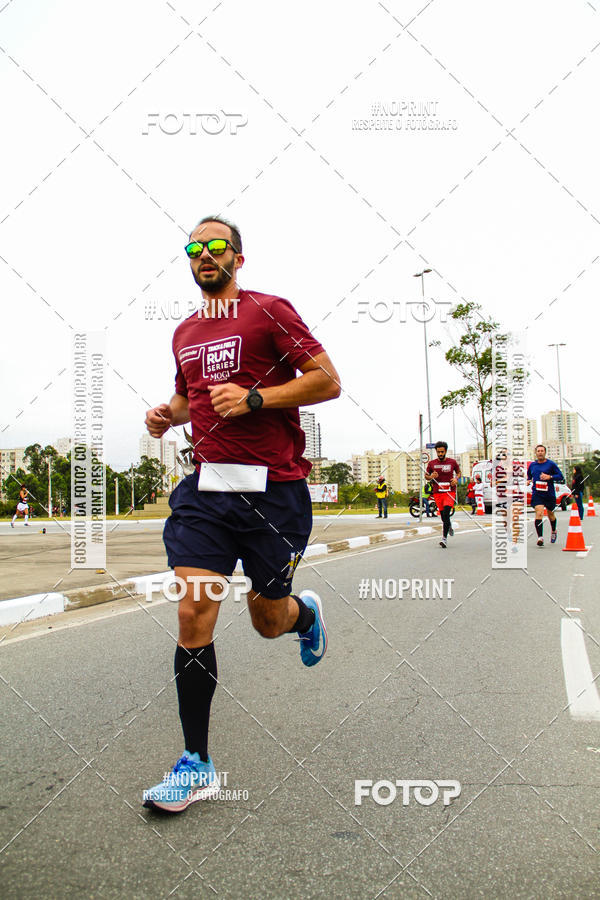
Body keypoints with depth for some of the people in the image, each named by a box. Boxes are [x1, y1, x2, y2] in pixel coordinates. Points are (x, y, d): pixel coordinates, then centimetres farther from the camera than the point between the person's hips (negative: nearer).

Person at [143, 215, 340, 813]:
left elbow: (327, 381, -7)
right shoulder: (184, 333, 17)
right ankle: (197, 764, 7)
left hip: (273, 488, -4)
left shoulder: (268, 310, -1)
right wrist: (169, 414, 10)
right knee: (193, 614, -6)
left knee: (268, 622, 8)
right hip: (206, 485, 5)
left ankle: (306, 612, 47)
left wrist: (253, 397, -18)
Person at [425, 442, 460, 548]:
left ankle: (444, 538, -14)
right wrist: (431, 477, -8)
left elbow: (458, 472, 18)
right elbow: (426, 475, 14)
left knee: (446, 514, -17)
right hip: (437, 492, 2)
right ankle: (449, 527, 40)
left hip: (450, 492, -2)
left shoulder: (452, 462, 1)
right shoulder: (431, 463, 3)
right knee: (443, 516, 6)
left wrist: (456, 478, -3)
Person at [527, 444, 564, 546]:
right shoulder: (532, 465, 8)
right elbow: (529, 476, 26)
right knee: (539, 513, -19)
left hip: (549, 494, 0)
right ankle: (540, 537, -22)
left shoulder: (551, 464, -1)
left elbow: (561, 476, -3)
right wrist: (528, 481, 4)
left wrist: (549, 477, -17)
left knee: (550, 514, 17)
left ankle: (553, 531, 47)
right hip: (537, 494, 0)